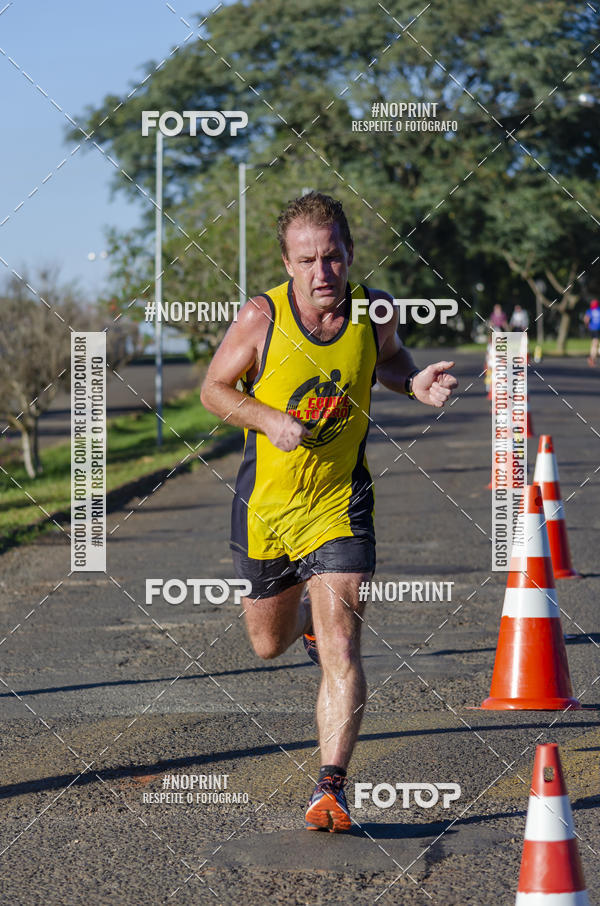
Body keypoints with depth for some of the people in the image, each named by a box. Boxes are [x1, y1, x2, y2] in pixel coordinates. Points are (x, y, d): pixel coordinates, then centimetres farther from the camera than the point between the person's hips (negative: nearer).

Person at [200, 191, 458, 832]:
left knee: (340, 649, -17)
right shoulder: (261, 317, -16)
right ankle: (307, 612, 56)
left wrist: (414, 384, -8)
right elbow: (215, 388, -2)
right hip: (265, 503, 1)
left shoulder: (375, 310, -9)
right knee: (268, 643, 20)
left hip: (340, 505, -1)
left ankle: (331, 787, -13)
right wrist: (270, 420, -21)